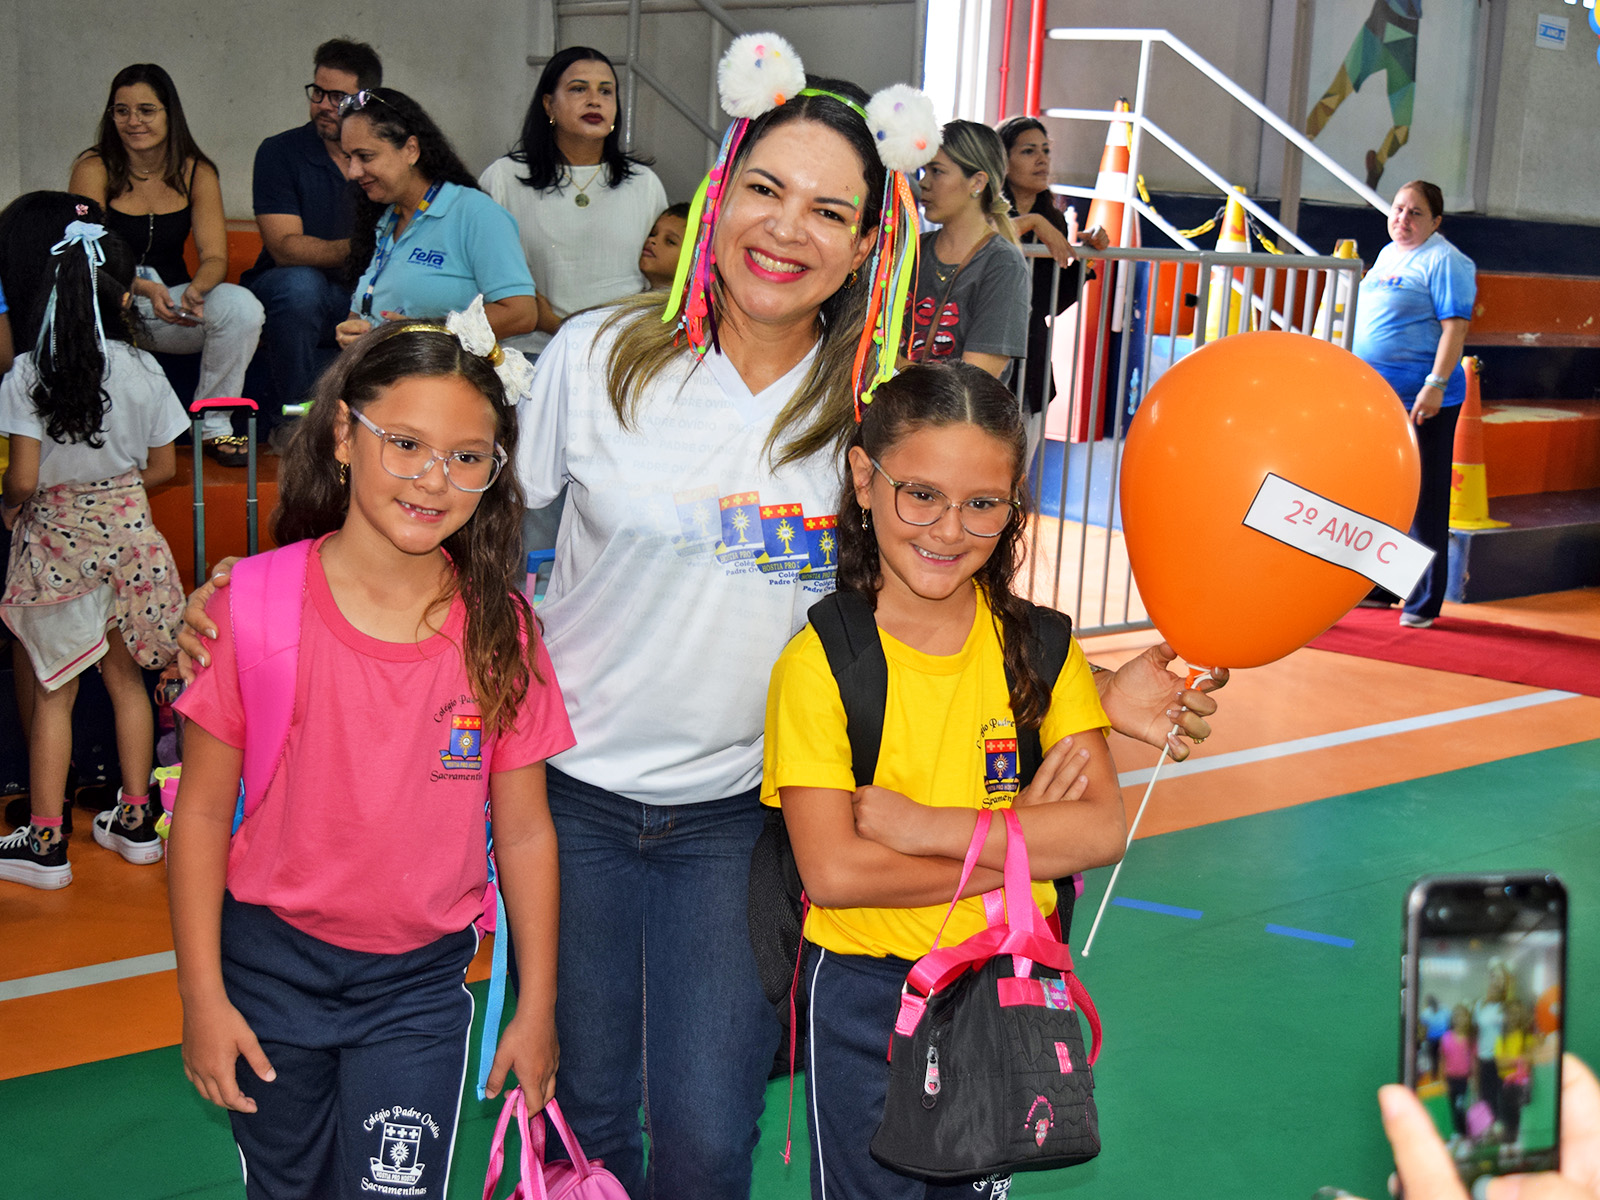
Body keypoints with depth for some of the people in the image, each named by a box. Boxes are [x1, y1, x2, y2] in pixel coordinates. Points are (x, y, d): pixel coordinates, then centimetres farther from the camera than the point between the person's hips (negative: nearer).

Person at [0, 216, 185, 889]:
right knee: (124, 677, 16)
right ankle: (135, 820, 23)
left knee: (54, 690, 6)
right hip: (128, 531, 3)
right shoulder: (142, 370, -5)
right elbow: (163, 467, 2)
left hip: (55, 539, -2)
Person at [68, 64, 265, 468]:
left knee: (243, 307, -26)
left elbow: (215, 257, -6)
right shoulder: (94, 169, -7)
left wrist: (196, 289, -30)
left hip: (172, 303, 3)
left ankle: (213, 425, -10)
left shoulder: (196, 173, 1)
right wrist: (144, 288, -33)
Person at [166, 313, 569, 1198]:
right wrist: (203, 995, -6)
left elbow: (523, 831, -1)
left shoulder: (500, 629, -8)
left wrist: (537, 1009, 3)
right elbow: (203, 810, -6)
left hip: (421, 983, 0)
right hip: (272, 967, 0)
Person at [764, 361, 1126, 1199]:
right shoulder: (819, 663, -16)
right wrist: (1025, 841, -19)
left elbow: (1103, 831, -13)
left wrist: (928, 826, -21)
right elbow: (833, 872, -21)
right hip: (865, 995, -3)